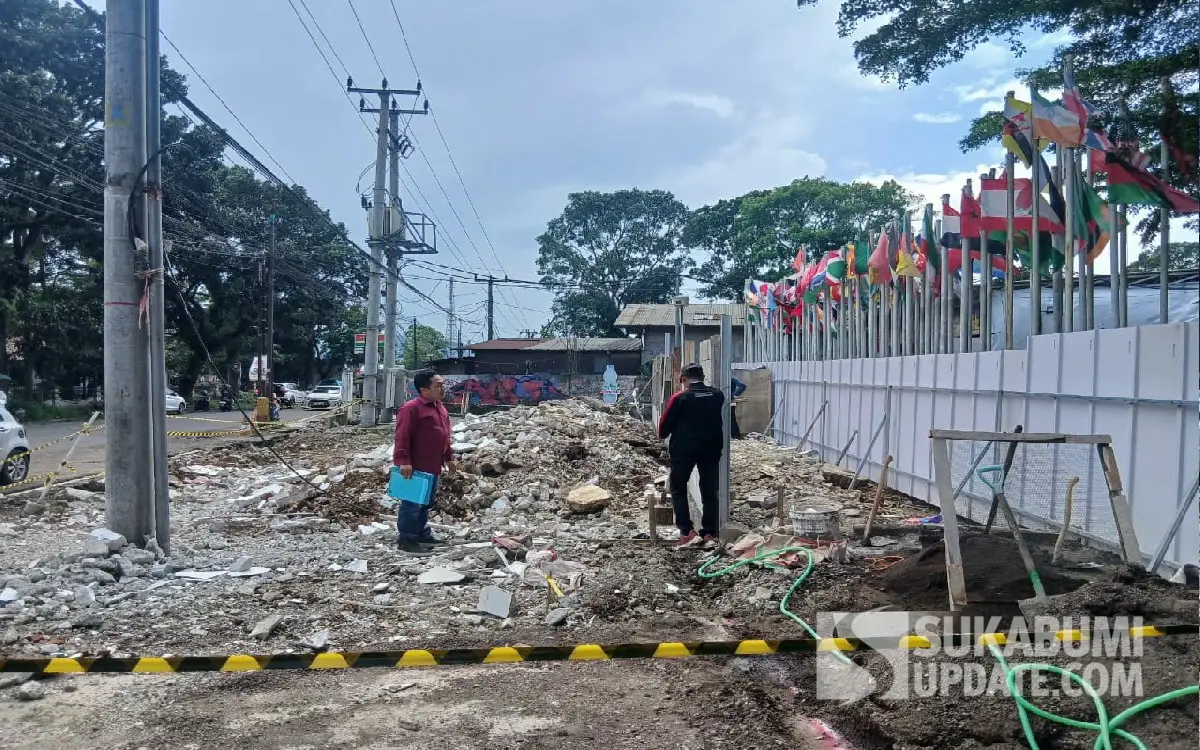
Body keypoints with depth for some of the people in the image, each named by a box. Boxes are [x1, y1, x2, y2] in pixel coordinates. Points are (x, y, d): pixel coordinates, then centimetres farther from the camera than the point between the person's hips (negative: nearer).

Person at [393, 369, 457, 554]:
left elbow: (444, 436, 22)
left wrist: (448, 458, 22)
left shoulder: (440, 408, 14)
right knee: (412, 503, -3)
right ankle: (406, 539, 4)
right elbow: (402, 437, -20)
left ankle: (422, 534, 29)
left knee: (426, 503, 18)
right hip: (415, 467, -9)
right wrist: (404, 461, -26)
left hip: (433, 467, 9)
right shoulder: (411, 408, -16)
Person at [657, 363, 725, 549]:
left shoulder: (679, 398, -11)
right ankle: (709, 534, 7)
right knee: (709, 491, 10)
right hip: (711, 448, 3)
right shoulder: (718, 396, -1)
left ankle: (687, 532, -2)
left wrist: (663, 434, 15)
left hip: (684, 449, -3)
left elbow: (665, 424, -5)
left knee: (678, 489, 9)